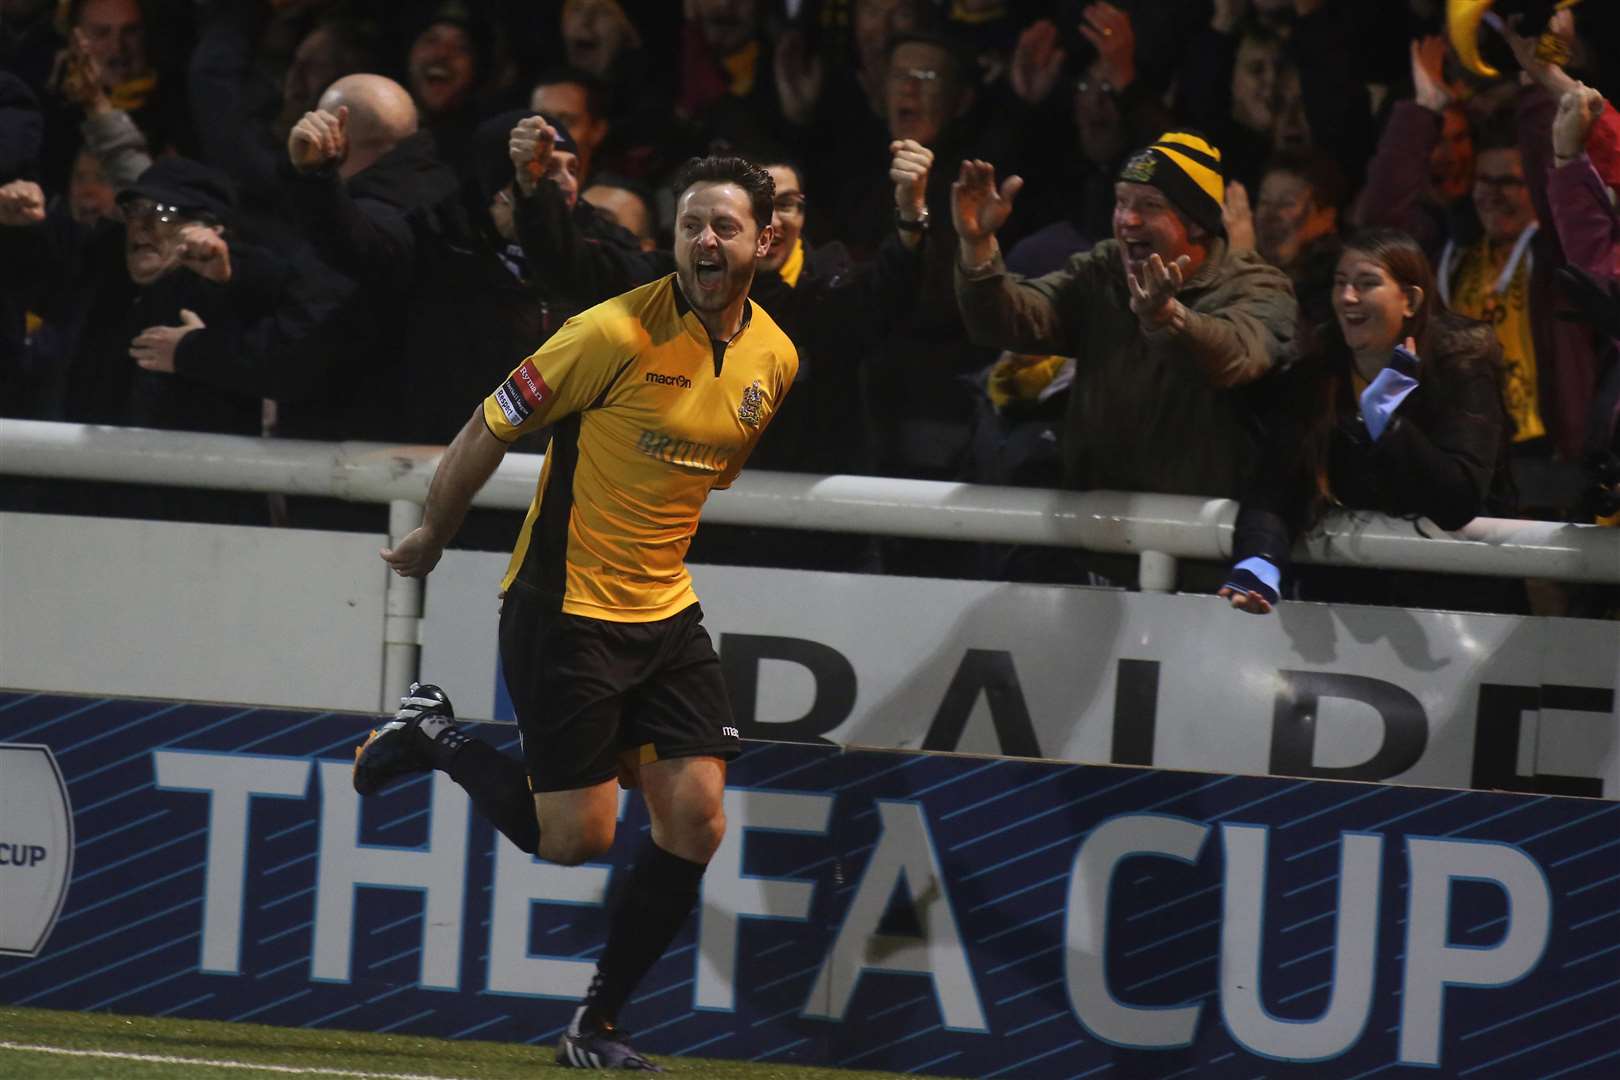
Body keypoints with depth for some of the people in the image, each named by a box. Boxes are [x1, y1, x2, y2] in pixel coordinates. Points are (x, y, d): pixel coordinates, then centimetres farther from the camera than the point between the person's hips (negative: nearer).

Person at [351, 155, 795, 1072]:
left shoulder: (774, 359, 3)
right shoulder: (617, 334, -18)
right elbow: (491, 428, -8)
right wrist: (432, 539, 2)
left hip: (665, 614, 6)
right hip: (565, 611, -6)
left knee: (697, 820, -4)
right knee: (576, 839, -5)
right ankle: (438, 738, 21)